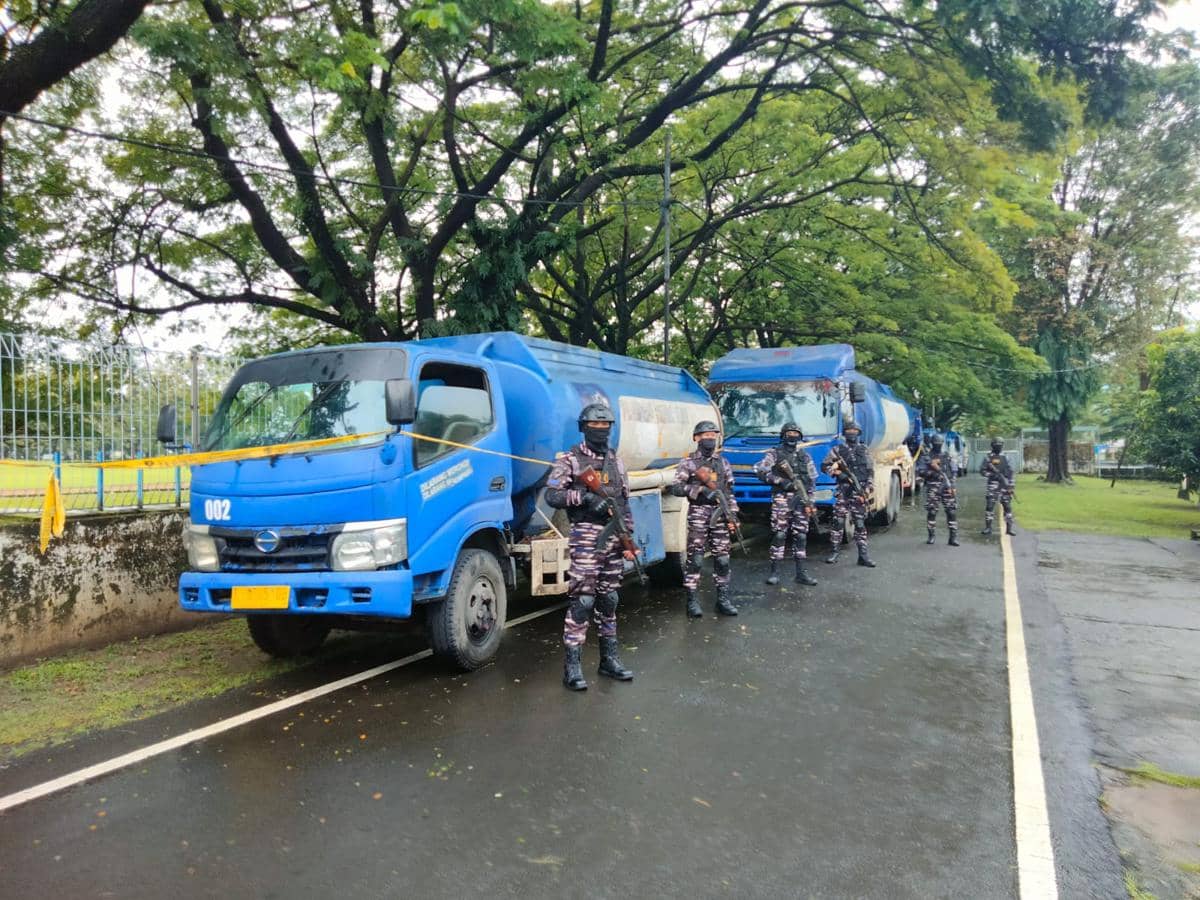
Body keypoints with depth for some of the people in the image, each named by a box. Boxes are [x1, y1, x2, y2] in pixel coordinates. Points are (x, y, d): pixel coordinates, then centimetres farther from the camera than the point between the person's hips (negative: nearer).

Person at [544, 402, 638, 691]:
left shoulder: (616, 461, 15)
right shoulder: (569, 460, -1)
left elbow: (624, 502, 16)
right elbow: (552, 495, -11)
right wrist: (585, 497, -22)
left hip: (614, 537, 6)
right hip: (586, 536, -6)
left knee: (608, 600, 13)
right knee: (582, 601, -9)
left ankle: (609, 659, 23)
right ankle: (572, 667, -3)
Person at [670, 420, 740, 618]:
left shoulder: (723, 462, 13)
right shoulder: (689, 462, 0)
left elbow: (729, 492, 14)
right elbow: (676, 488, -10)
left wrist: (732, 516, 6)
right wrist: (701, 490, -20)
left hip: (720, 514, 4)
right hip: (698, 514, -4)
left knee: (722, 558, 5)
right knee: (695, 559, -3)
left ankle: (723, 599, 14)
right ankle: (692, 600, 4)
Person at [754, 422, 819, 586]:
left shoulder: (805, 456, 14)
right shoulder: (775, 453, 2)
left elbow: (812, 480, 13)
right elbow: (759, 470, -7)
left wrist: (809, 501, 2)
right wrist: (779, 481, -15)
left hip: (801, 500, 4)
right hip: (781, 499, -4)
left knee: (801, 536, 5)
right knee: (779, 535, -5)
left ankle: (801, 573, 10)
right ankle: (774, 572, 1)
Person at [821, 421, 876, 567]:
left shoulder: (864, 451, 11)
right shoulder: (837, 450, 6)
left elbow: (871, 472, 10)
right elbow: (824, 466, 7)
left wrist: (868, 488, -2)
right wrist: (837, 472, -10)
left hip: (859, 493, 1)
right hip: (842, 492, -1)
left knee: (860, 524, 2)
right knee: (838, 522, -2)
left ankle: (863, 555, 3)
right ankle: (836, 551, 9)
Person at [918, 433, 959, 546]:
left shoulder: (948, 457, 11)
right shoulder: (926, 458, 5)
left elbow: (954, 471, 11)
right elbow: (922, 472, 0)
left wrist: (951, 480, -5)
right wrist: (932, 473, -16)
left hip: (947, 488, 1)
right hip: (932, 489, -1)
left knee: (952, 511, -4)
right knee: (931, 512, 0)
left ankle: (953, 537, -2)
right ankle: (931, 536, 11)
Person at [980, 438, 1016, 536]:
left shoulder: (1005, 458, 9)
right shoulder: (988, 458, 2)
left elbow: (1010, 472, 8)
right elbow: (982, 471, -1)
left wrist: (1011, 485, 1)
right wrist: (993, 474, -16)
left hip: (1005, 485, 2)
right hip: (993, 486, -2)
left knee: (1008, 506, 3)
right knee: (990, 506, -7)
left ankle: (1009, 528, 10)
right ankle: (988, 528, -3)